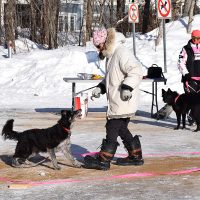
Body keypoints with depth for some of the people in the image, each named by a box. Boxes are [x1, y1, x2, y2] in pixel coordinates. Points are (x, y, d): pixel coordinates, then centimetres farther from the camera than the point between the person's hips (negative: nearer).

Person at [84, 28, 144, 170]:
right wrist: (100, 88, 15)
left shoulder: (122, 53, -16)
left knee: (112, 128, -7)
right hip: (116, 102, 10)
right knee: (121, 129, 15)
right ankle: (136, 156, 24)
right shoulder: (111, 55, 17)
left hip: (123, 101, -10)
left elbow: (136, 71, -24)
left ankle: (103, 160, -4)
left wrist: (127, 87, -29)